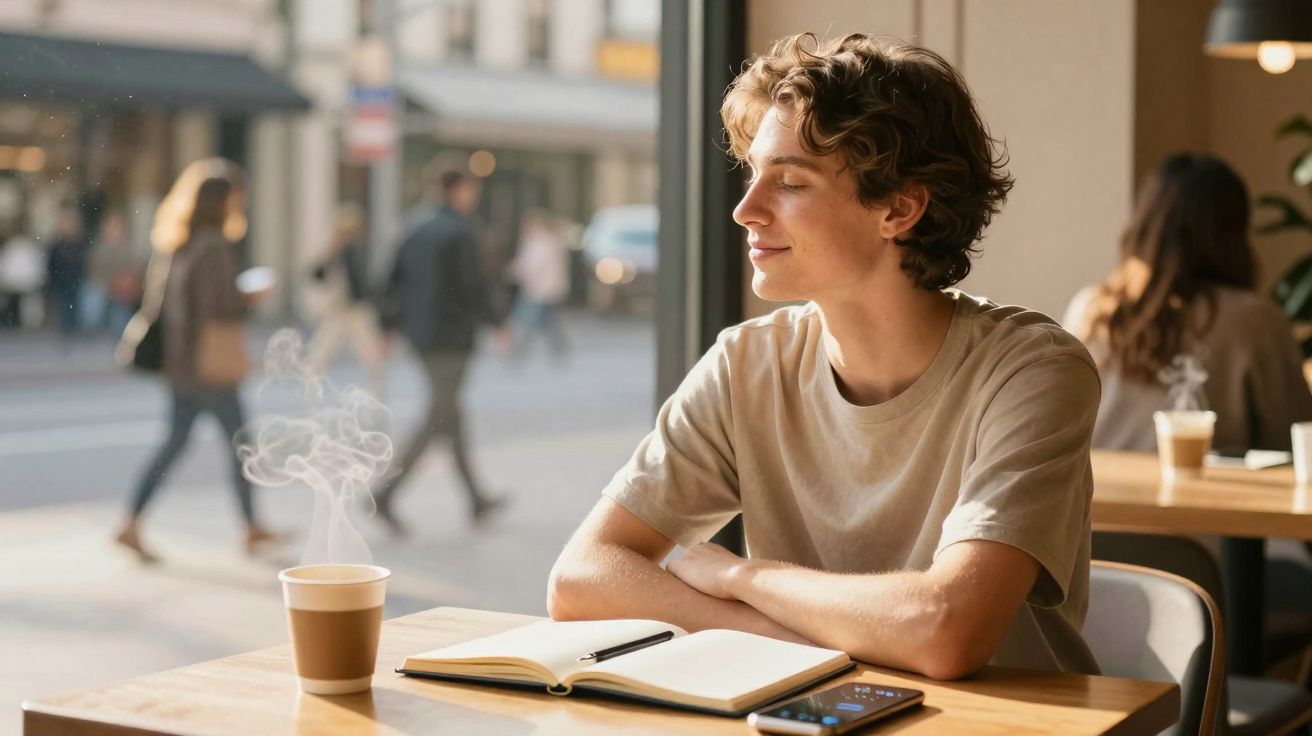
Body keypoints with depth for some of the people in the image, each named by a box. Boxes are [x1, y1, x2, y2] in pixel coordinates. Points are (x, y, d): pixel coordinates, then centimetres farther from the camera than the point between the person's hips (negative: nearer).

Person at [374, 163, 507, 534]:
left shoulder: (416, 228, 9)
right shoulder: (459, 232, -14)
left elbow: (394, 281, 9)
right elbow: (474, 285, -15)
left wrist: (388, 328, 13)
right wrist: (497, 322, -2)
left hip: (420, 332, 8)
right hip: (452, 332, -8)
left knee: (449, 411, 15)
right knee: (439, 418, -5)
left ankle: (477, 498, 24)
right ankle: (387, 493, -13)